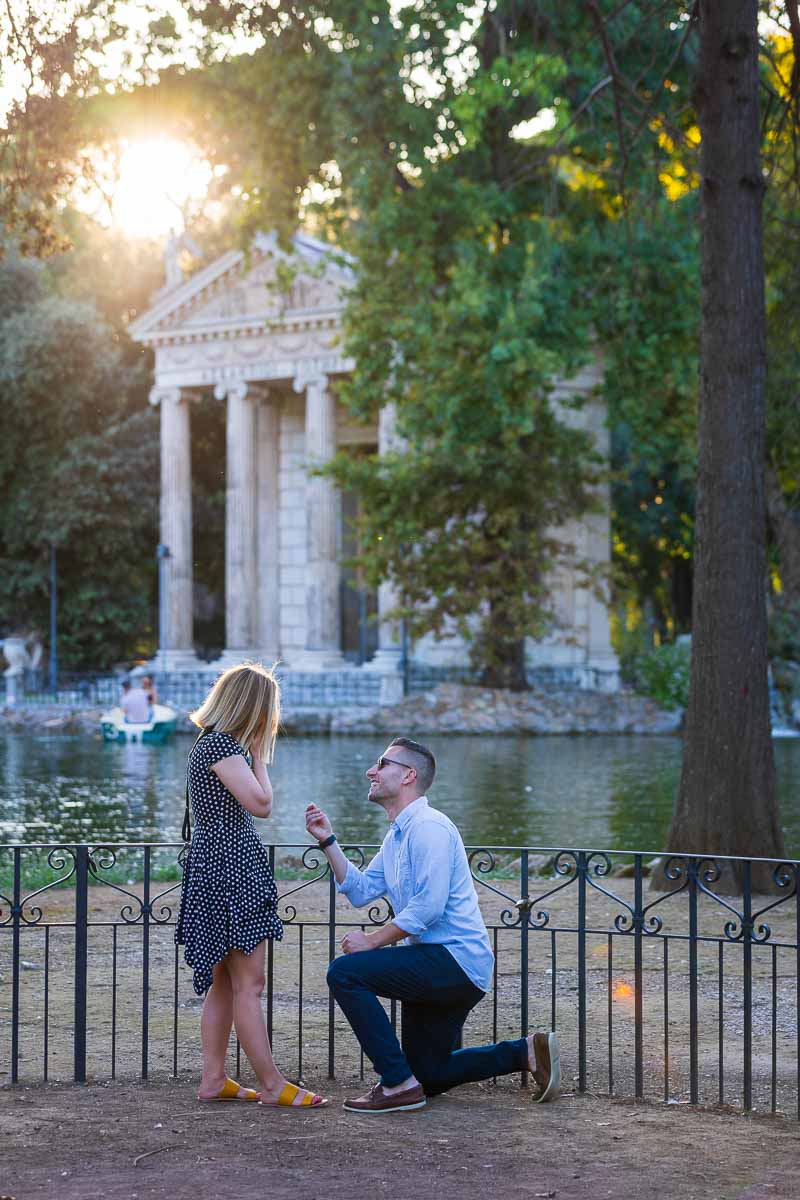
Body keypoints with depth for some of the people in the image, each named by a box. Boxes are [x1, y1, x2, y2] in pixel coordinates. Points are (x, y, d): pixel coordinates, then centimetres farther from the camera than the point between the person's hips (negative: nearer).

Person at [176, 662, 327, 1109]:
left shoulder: (217, 744, 18)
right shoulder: (221, 745, -14)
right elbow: (261, 803, -17)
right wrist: (259, 756, -7)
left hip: (224, 869, 11)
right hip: (229, 869, -11)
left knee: (224, 983, 12)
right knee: (249, 983, -8)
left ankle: (214, 1080, 15)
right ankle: (272, 1085, -6)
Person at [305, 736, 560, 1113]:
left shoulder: (428, 827, -15)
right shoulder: (396, 835, 18)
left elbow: (427, 906, -23)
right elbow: (360, 891, 14)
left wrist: (372, 941, -17)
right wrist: (328, 841, 9)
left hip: (455, 959, -11)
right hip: (440, 969, 11)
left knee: (345, 972, -21)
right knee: (429, 1076, 14)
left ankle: (399, 1084, -18)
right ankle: (527, 1052, 18)